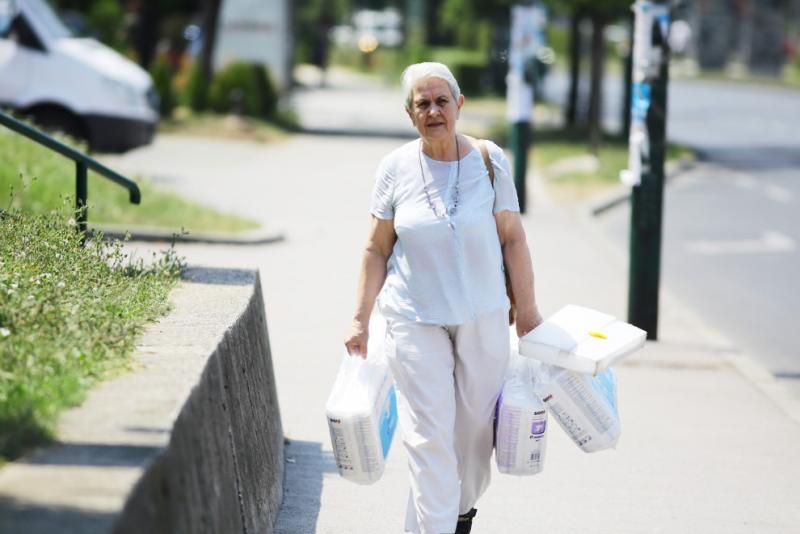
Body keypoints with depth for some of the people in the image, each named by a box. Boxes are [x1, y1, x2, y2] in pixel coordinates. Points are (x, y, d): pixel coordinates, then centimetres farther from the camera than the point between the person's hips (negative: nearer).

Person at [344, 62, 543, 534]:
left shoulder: (489, 161, -4)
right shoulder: (396, 168, -4)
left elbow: (512, 238, 0)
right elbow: (377, 250, 2)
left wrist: (527, 309, 0)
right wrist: (361, 319, 1)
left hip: (483, 317, 1)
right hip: (415, 319, -1)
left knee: (476, 422, 11)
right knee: (428, 433, -7)